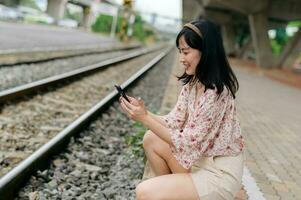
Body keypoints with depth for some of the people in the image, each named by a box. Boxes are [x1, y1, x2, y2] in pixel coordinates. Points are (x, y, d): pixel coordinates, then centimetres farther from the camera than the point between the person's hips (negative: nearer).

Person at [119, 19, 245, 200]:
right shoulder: (191, 84, 3)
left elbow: (188, 143, -23)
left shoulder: (216, 92, -25)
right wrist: (144, 112, -11)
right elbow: (175, 122, 4)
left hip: (220, 173, -9)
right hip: (201, 159, 9)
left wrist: (145, 118, -22)